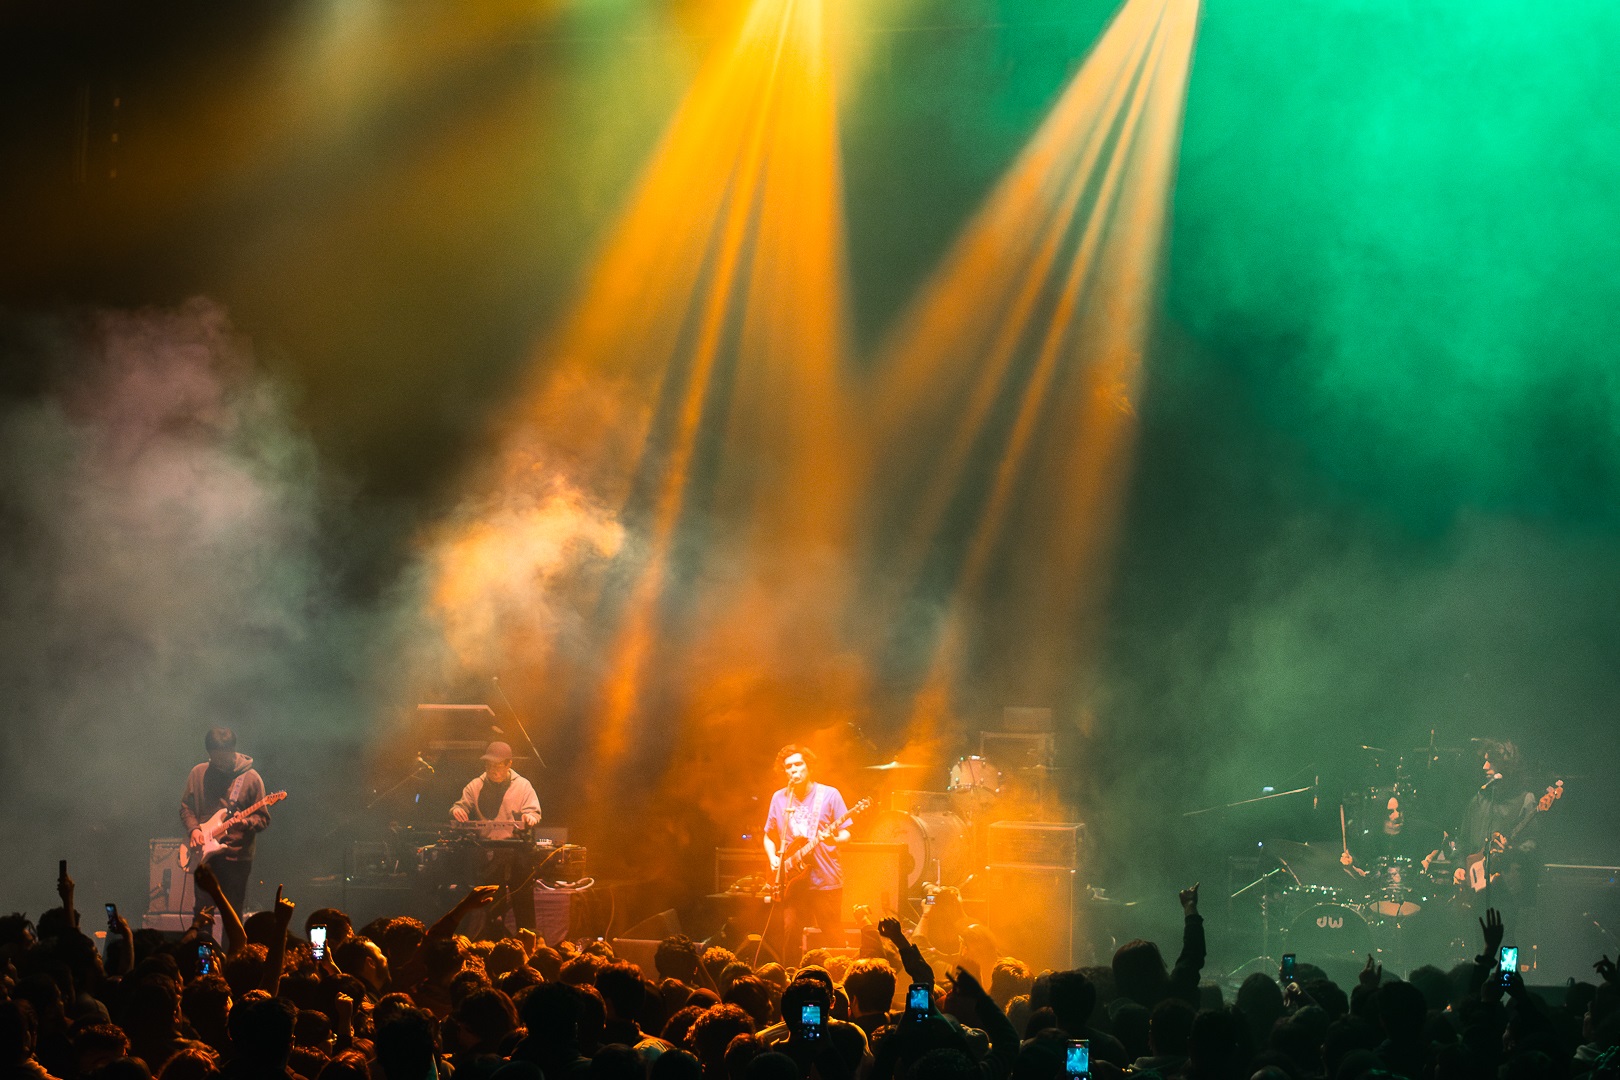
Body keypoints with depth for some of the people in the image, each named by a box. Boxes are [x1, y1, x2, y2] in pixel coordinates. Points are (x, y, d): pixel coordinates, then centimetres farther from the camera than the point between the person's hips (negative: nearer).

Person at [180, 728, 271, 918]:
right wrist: (193, 829, -4)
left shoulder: (249, 777, -1)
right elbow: (185, 807, 14)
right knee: (202, 911, 1)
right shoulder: (198, 773, 7)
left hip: (236, 856, -2)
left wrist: (246, 823, -20)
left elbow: (263, 819, 1)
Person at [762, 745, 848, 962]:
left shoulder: (829, 795, 1)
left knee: (834, 940, -3)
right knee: (791, 936, -1)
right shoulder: (779, 798, 10)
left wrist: (833, 839, -22)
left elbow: (846, 834, 0)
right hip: (793, 882, 3)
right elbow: (769, 837, 19)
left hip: (825, 880, -3)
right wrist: (773, 859, 0)